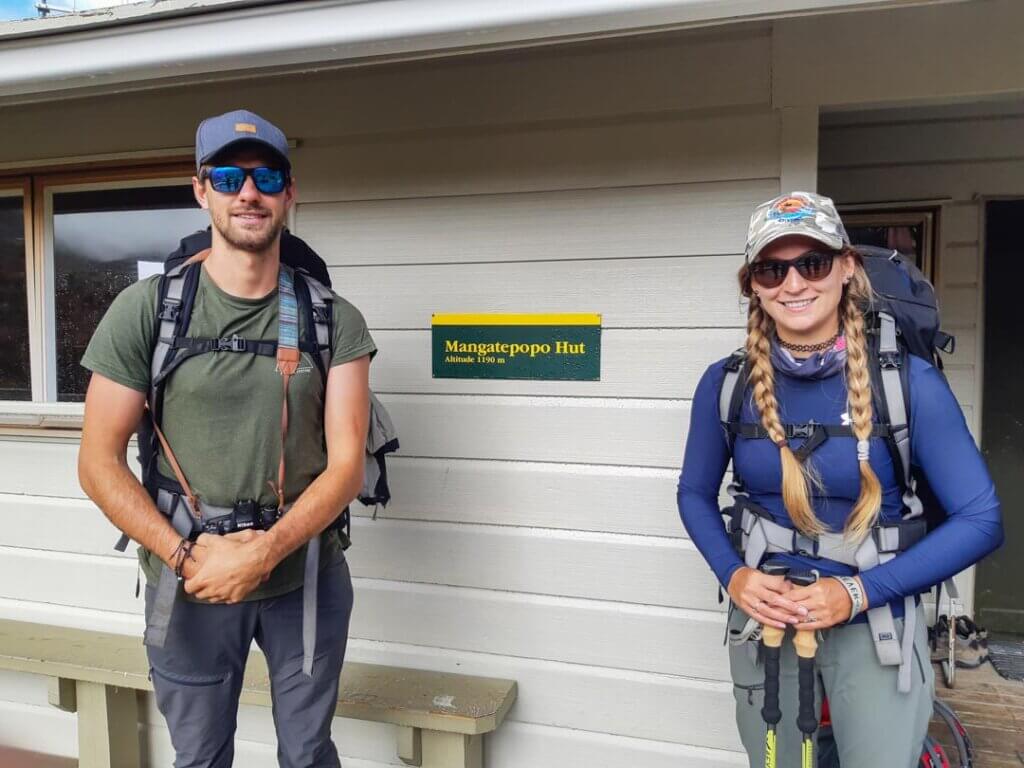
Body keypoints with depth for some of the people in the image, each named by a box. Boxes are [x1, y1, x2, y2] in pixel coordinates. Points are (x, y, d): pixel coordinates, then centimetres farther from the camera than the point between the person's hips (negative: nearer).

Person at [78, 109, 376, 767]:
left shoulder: (334, 320, -6)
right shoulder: (145, 308, -6)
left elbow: (347, 464, -9)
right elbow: (99, 461, -5)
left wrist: (262, 554, -20)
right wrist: (186, 556, -14)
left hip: (306, 575, 1)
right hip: (188, 583, 0)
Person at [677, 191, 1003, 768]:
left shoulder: (909, 382, -15)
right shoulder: (726, 384, -9)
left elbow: (981, 519, -11)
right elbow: (695, 494, 5)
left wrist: (860, 592, -19)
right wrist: (732, 574, -11)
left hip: (876, 622, -2)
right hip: (765, 617, 2)